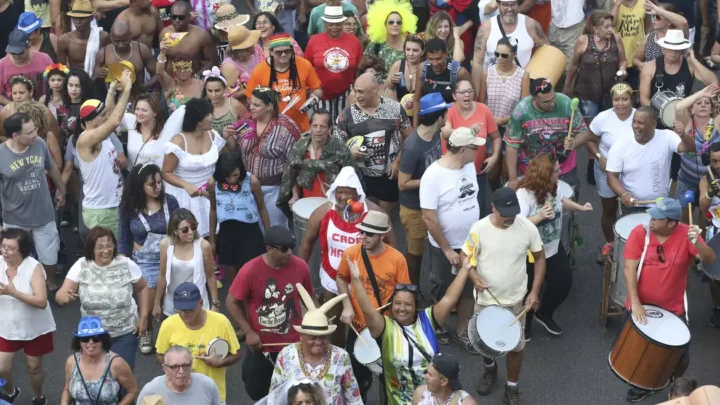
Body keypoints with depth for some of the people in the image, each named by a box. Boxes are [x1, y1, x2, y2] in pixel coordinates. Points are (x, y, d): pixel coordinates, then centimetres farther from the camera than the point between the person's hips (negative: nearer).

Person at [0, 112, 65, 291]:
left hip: (44, 215, 2)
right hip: (15, 220, -2)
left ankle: (52, 284, 46)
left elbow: (52, 168, 6)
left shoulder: (40, 144, -14)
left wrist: (61, 190, 20)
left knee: (49, 256, 18)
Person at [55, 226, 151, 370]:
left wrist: (144, 317, -2)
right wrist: (66, 297, -41)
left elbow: (142, 288, 4)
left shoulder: (126, 265, -12)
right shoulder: (81, 266, -12)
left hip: (124, 334, -1)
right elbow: (61, 294, -16)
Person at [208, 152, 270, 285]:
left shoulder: (252, 181, -16)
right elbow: (213, 210, 6)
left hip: (249, 231, -2)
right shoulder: (213, 183, -10)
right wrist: (212, 239, 11)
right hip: (226, 232, 2)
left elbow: (262, 208, -2)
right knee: (231, 276, 13)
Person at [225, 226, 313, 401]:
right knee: (257, 392, 17)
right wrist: (248, 332, -15)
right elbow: (232, 303, -10)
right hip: (261, 345, -1)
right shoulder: (250, 271, -21)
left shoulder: (300, 266, -13)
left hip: (294, 344, 2)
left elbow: (309, 297, 5)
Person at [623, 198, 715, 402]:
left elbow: (710, 259, -25)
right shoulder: (640, 233, -14)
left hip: (674, 308, 0)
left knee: (682, 357, 5)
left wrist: (697, 243, -46)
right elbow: (629, 268, -16)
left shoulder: (686, 234, -14)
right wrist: (635, 302, -23)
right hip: (641, 305, 0)